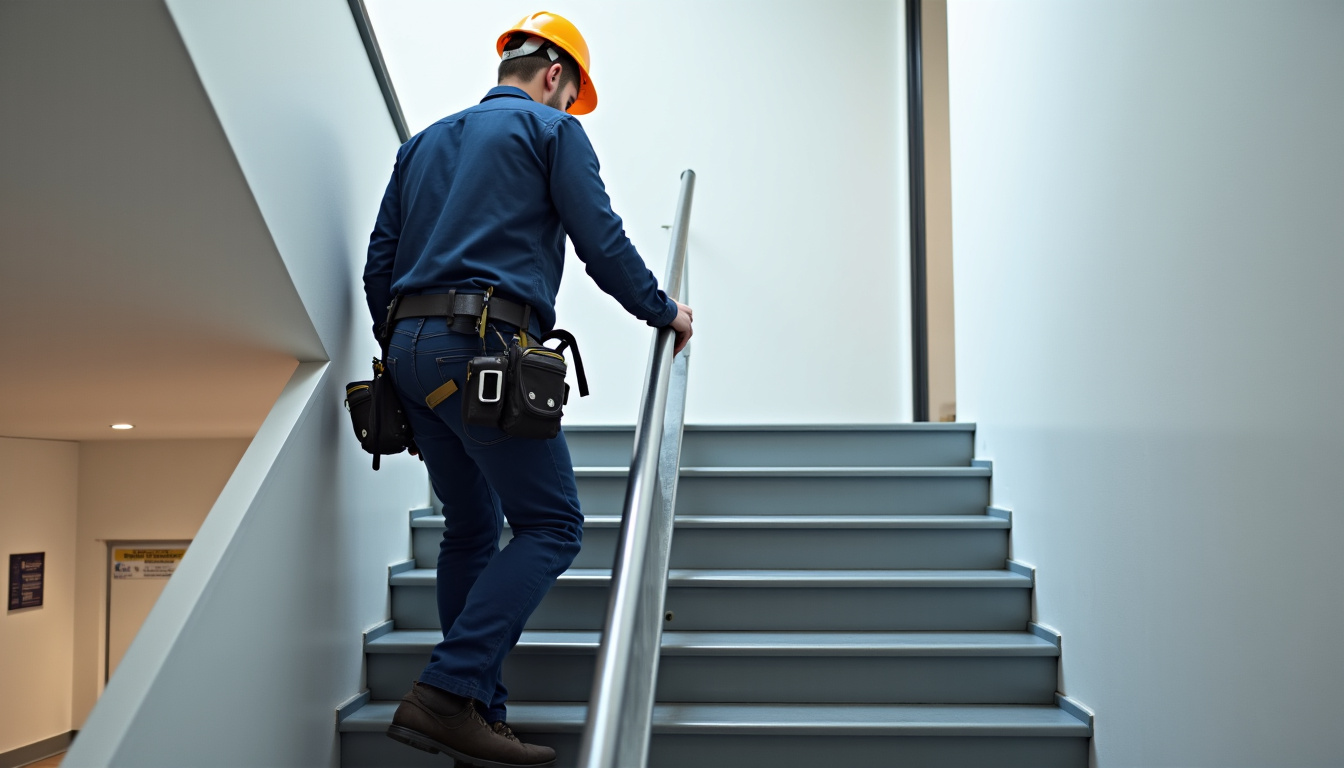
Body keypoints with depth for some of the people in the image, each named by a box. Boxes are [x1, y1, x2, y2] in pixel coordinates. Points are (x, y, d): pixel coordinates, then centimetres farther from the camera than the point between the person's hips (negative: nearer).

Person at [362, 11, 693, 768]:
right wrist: (666, 312, 13)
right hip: (483, 349, -8)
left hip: (410, 349, 8)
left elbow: (379, 263, 21)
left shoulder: (424, 143, 25)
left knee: (471, 529, 14)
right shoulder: (553, 130, 6)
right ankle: (446, 693, -14)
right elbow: (604, 245, -1)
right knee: (551, 525, -4)